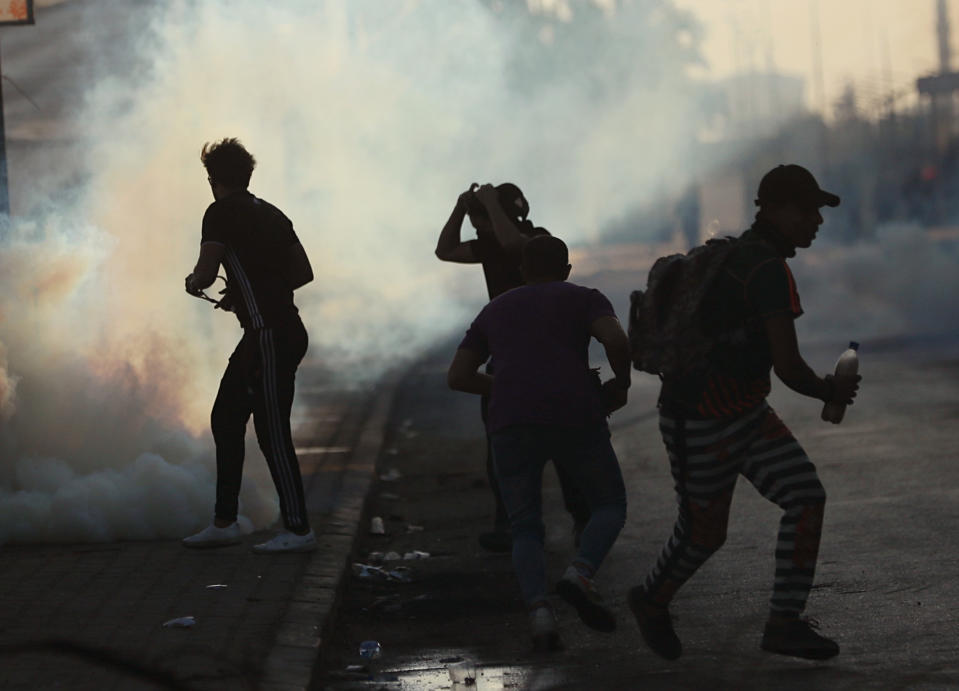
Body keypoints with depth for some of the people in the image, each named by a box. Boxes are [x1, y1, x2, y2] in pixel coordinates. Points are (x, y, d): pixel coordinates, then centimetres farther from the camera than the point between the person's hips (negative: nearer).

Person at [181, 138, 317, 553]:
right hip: (280, 329, 9)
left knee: (272, 432, -6)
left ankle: (298, 530, -3)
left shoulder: (221, 213, -9)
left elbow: (205, 273, -15)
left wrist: (192, 283, 9)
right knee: (226, 418, 14)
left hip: (270, 336, -9)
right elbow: (304, 272, 18)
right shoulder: (270, 213, 15)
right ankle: (224, 522, 17)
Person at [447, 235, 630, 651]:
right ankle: (580, 574, -13)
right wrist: (621, 384, 13)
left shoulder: (496, 311, 24)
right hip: (575, 420, -2)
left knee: (525, 531, 10)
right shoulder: (585, 299, 14)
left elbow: (457, 376, 20)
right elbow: (616, 339, -5)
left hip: (511, 425, 2)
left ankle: (538, 610, -18)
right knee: (610, 506, 16)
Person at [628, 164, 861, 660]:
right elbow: (788, 368, -28)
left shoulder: (741, 253, 5)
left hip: (743, 413, 9)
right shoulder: (770, 270, -27)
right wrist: (830, 391, -8)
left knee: (806, 496, -4)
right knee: (704, 534, 10)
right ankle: (652, 600, 40)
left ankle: (784, 623, 0)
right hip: (701, 427, -9)